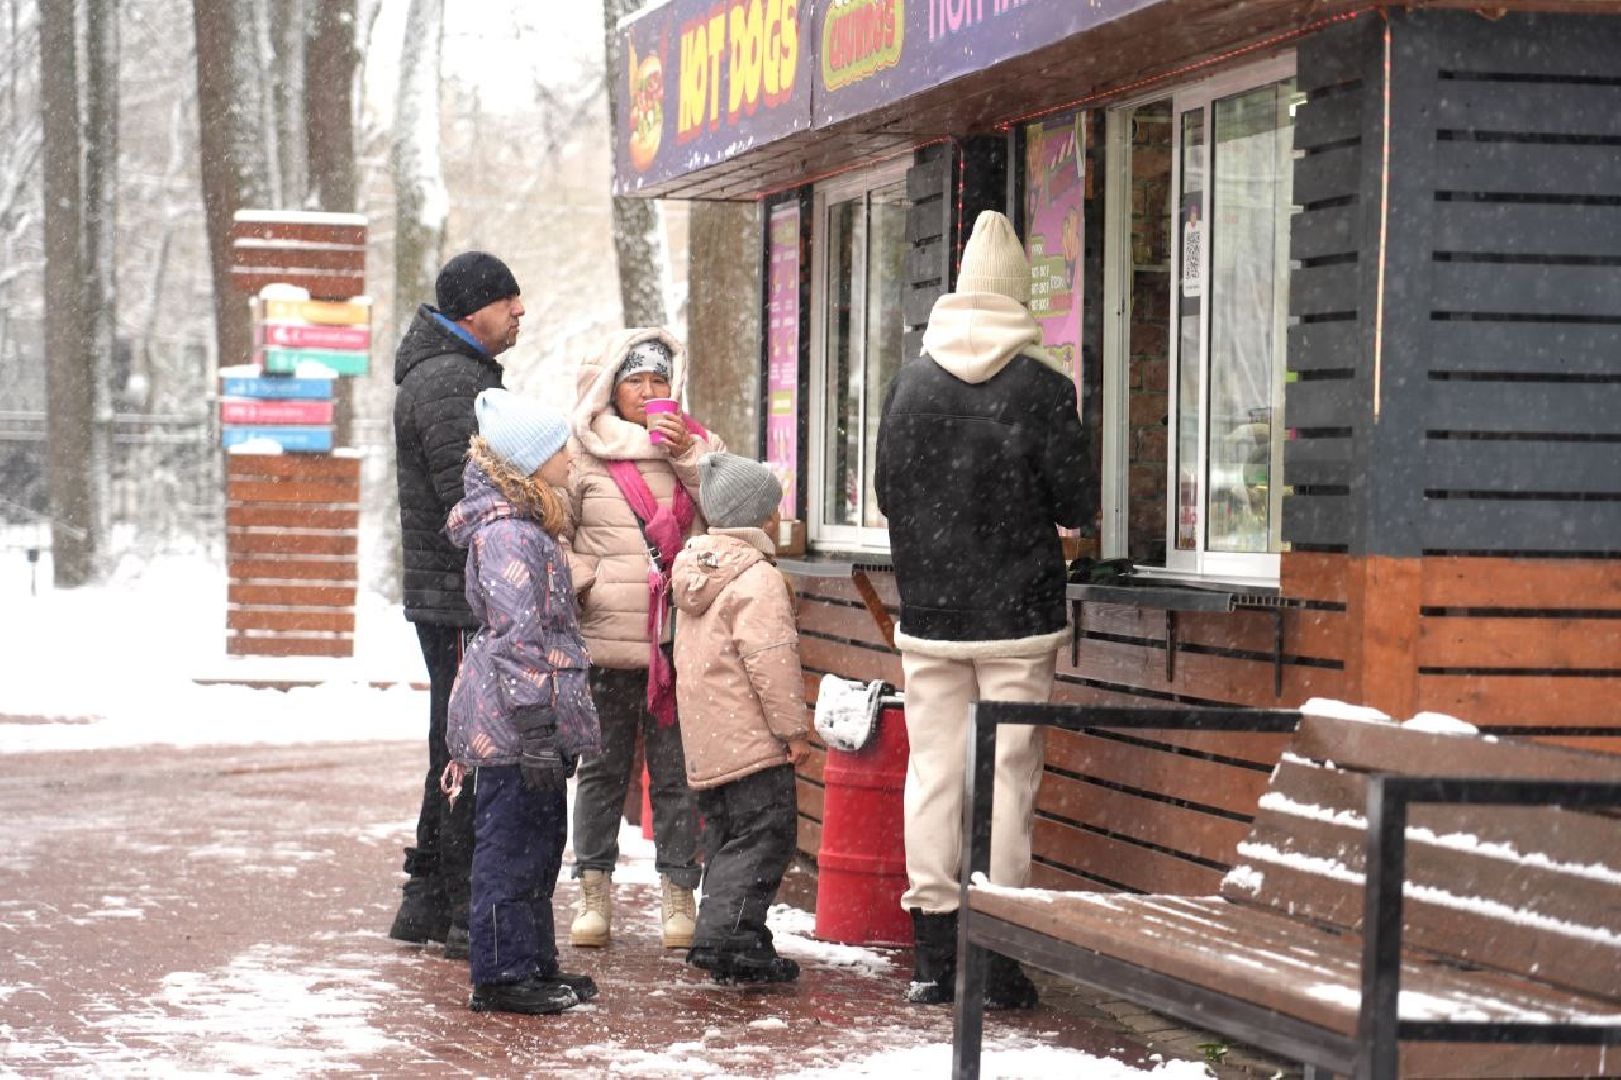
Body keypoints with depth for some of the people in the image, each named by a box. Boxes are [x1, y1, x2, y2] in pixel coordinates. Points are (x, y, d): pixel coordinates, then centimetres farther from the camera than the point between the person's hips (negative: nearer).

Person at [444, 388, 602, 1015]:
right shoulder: (507, 534, -17)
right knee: (510, 846, -4)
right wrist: (533, 723, -25)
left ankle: (535, 964, 26)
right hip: (515, 726, -10)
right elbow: (517, 635, -22)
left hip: (535, 727, 10)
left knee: (541, 842, 17)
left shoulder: (526, 526, 16)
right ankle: (500, 976, 2)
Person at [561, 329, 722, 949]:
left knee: (676, 770, 4)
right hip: (605, 640, 0)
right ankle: (594, 892, 16)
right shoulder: (583, 453, 5)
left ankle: (678, 895, 12)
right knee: (603, 767, 7)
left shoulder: (699, 446, 9)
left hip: (680, 639, 1)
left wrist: (688, 455, -10)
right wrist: (585, 583, -7)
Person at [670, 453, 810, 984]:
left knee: (725, 839, 15)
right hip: (751, 740, -9)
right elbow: (770, 659, -20)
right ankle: (727, 936, -16)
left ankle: (723, 940, 15)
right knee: (765, 836, -8)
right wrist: (793, 728, -13)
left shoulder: (694, 573, 15)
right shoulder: (757, 578, -14)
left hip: (705, 741, 9)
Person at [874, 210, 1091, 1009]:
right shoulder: (1043, 390, -9)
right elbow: (1073, 506, -5)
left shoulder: (910, 381, 0)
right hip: (1018, 615, -3)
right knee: (1008, 774, 1)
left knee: (933, 771, 7)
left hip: (927, 613, 3)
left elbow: (886, 492, 7)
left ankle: (934, 955, 9)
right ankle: (997, 961, 1)